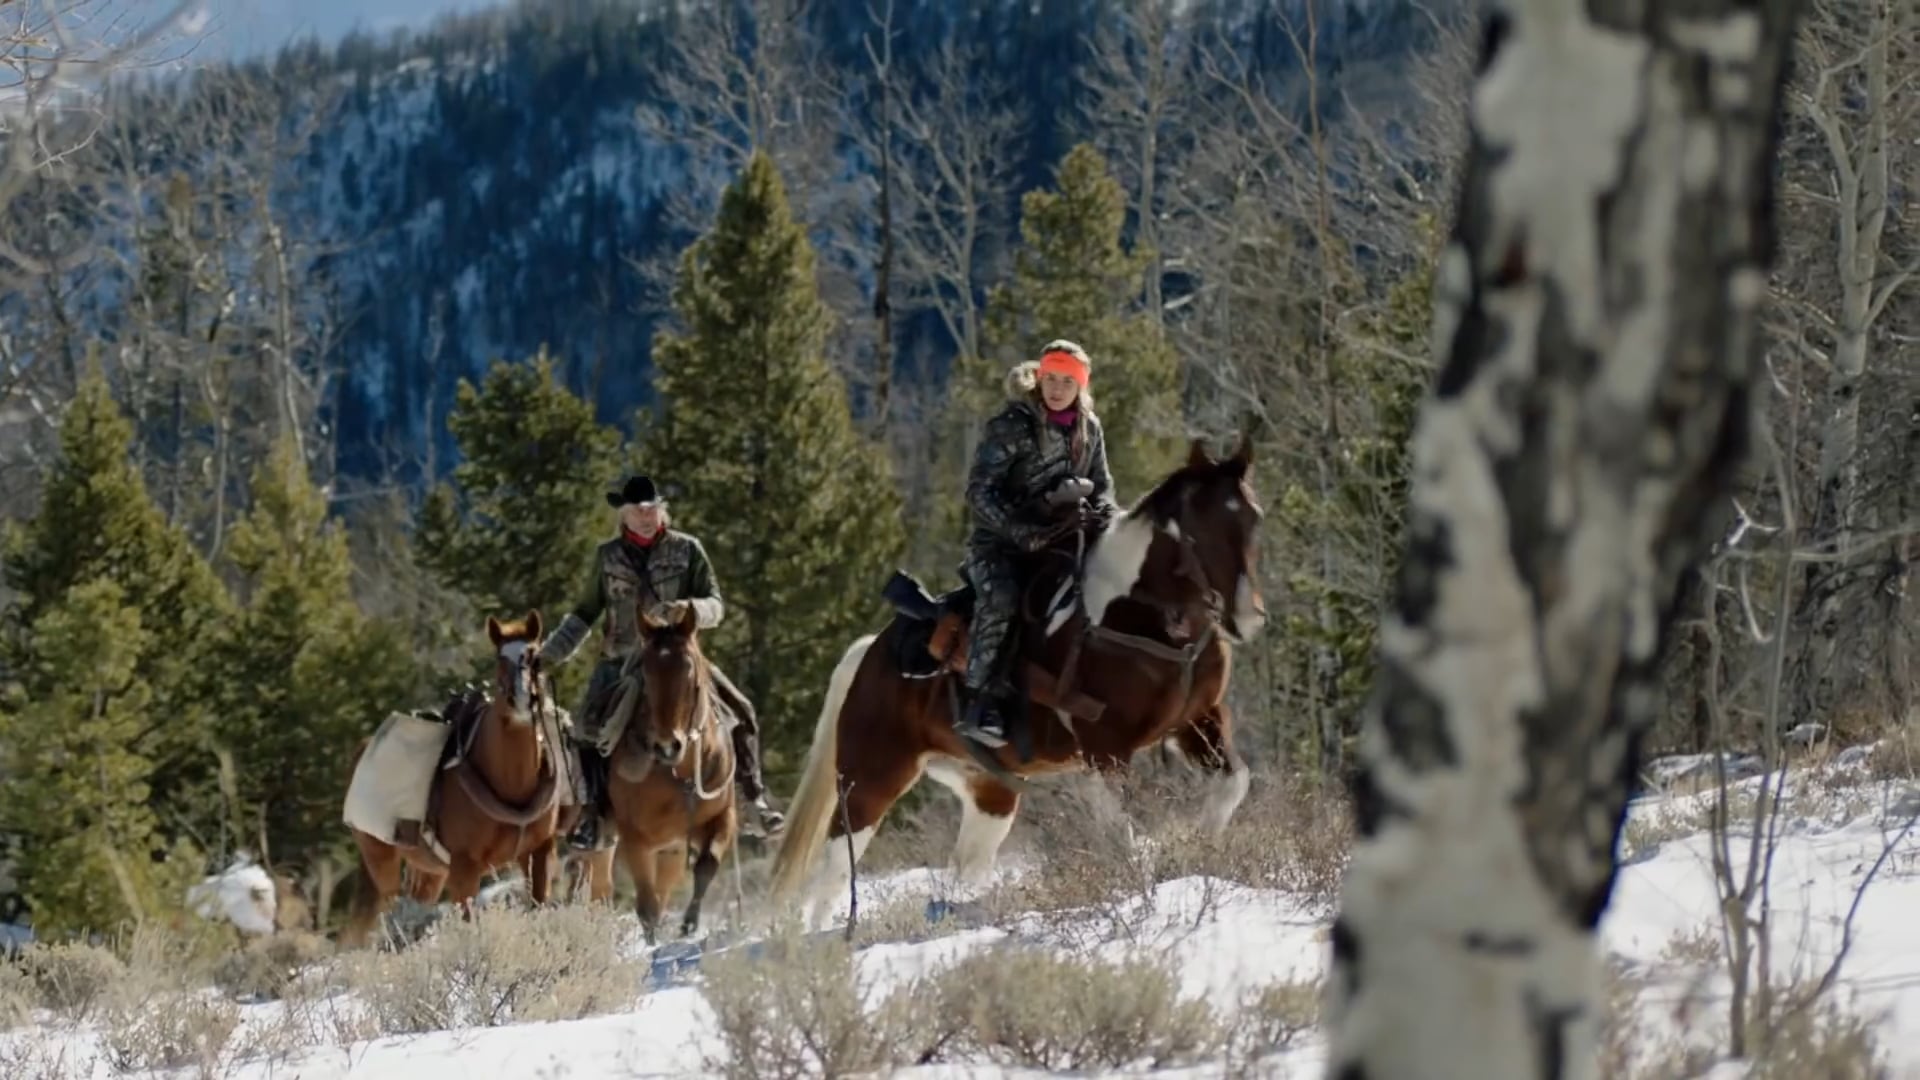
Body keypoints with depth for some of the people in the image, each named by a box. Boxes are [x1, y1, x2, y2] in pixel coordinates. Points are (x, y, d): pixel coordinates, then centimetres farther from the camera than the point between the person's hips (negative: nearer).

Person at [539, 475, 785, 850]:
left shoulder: (686, 550, 2)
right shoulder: (608, 556, 6)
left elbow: (716, 606, -3)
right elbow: (584, 615, 14)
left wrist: (691, 610, -26)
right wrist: (550, 654, 6)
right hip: (622, 661, 0)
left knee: (740, 709, -15)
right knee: (587, 724, -22)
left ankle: (754, 800, -6)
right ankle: (593, 812, -11)